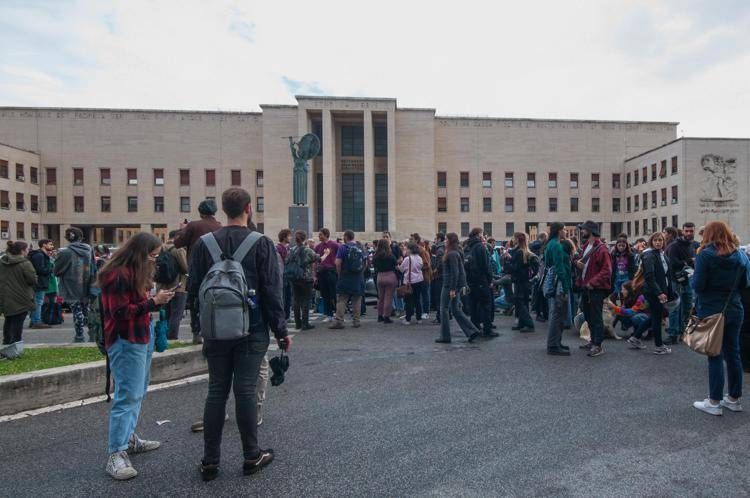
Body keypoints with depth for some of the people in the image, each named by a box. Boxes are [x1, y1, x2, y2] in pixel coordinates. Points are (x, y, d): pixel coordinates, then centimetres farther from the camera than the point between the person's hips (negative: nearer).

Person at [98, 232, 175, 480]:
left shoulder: (136, 272, 15)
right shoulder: (118, 275, -16)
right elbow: (121, 312, -19)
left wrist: (158, 299, 6)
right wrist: (153, 302, -19)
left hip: (143, 337, 10)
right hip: (126, 342, -10)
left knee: (137, 393, 15)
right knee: (128, 395, -8)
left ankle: (129, 438, 27)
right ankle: (116, 454, -1)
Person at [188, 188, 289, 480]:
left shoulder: (204, 244, 0)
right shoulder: (262, 244, -9)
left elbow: (193, 289, 3)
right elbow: (272, 292, -10)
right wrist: (281, 331, -2)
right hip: (252, 332, -3)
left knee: (216, 391, 12)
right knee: (245, 391, 6)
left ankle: (210, 461, 22)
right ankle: (251, 457, 20)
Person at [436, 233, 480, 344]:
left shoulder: (452, 254, -16)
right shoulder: (457, 253, 14)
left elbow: (455, 272, -22)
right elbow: (462, 271, 18)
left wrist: (452, 289, -21)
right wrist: (463, 286, 20)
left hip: (449, 286, -10)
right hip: (458, 285, 10)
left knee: (444, 310, 2)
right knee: (456, 310, 14)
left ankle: (445, 337, 9)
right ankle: (472, 331, 11)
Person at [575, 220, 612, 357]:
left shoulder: (601, 248, -14)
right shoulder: (585, 247, 14)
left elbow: (607, 270, -19)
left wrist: (593, 282, -23)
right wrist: (578, 264, 1)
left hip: (596, 289, -9)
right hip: (586, 287, 9)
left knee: (596, 317, -3)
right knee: (588, 315, 16)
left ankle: (598, 345, 4)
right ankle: (593, 341, 29)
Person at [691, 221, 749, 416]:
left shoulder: (705, 254, -14)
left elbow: (698, 285, -17)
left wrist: (694, 276, 2)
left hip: (711, 311, -5)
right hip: (734, 311, 5)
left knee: (715, 356, 0)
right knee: (733, 354, 13)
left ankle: (714, 402, 7)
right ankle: (734, 399, 24)